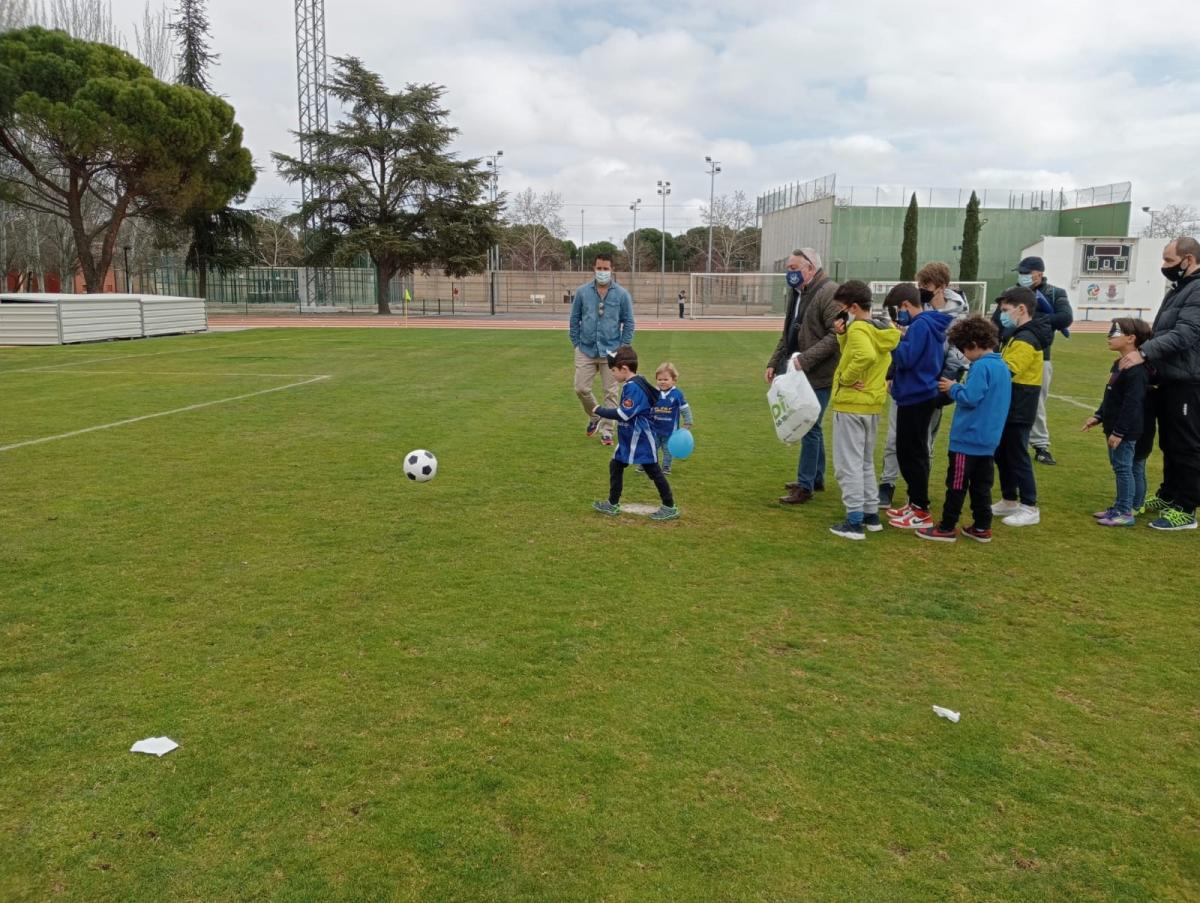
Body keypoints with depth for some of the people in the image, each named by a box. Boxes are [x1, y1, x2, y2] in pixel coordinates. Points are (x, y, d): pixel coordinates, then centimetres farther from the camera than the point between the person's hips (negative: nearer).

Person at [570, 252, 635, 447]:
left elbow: (628, 323, 4)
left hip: (611, 352, -1)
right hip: (586, 351, 1)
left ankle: (606, 430, 13)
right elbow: (574, 319, 8)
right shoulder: (582, 292, 1)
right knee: (581, 388, 0)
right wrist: (576, 344, 4)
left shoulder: (622, 294, -2)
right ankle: (594, 417, 27)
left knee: (611, 393, 2)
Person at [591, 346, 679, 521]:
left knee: (653, 471, -1)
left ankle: (670, 508, 10)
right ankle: (613, 504, 21)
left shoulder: (633, 387, -23)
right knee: (615, 465, 13)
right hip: (629, 439, 11)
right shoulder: (634, 384, 8)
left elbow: (624, 414, -27)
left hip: (641, 439, -11)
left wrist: (600, 411, -18)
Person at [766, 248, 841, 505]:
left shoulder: (829, 293, -16)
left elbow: (837, 335, -23)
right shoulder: (796, 293, 13)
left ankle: (805, 485, 2)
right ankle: (816, 478, 30)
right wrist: (774, 362, 13)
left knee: (810, 427, -5)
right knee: (810, 426, 17)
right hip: (801, 372, 9)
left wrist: (806, 359, -26)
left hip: (819, 375, -9)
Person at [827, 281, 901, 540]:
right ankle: (871, 514, 26)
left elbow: (866, 356, -35)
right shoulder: (882, 329, 9)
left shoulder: (858, 328, -17)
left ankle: (854, 521, 0)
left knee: (848, 464, -2)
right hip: (873, 404, 9)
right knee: (865, 462, 20)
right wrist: (843, 336, -1)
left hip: (851, 403, -9)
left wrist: (845, 379, -22)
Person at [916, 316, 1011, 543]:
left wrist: (953, 388, -6)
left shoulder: (981, 366, -18)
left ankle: (947, 528, 5)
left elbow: (969, 398, -22)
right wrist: (958, 388, 13)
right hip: (989, 439, 9)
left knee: (957, 484, -1)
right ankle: (982, 528, 18)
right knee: (981, 485, 13)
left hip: (968, 438, -9)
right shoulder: (1003, 366, 11)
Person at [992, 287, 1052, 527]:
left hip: (1018, 411, -10)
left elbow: (1005, 371, -29)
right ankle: (1009, 501, 27)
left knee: (1017, 457, -3)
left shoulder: (1026, 340, -19)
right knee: (1002, 455, 16)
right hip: (1008, 408, 10)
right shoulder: (1017, 336, 14)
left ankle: (1030, 508, 5)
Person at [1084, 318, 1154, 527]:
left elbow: (1132, 403, -24)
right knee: (1121, 467, 16)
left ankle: (1126, 512, 1)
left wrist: (1119, 431, -23)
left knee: (1123, 467, -5)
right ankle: (1122, 506, 25)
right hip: (1115, 428, 10)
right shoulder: (1118, 364, 12)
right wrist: (1098, 417, 19)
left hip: (1127, 431, -10)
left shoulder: (1136, 369, -21)